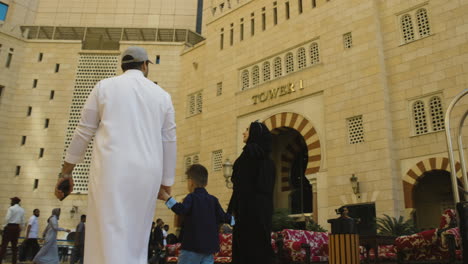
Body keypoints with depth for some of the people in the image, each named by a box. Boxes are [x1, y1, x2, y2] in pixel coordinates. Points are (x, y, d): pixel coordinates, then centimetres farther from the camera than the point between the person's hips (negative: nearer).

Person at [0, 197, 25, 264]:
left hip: (9, 227, -6)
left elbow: (7, 218, -14)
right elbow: (22, 221, 12)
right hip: (17, 228, 6)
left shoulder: (11, 208, -7)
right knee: (14, 246, 9)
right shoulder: (22, 210, 11)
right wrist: (20, 229, 19)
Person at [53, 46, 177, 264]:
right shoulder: (162, 95, 14)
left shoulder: (105, 86, 10)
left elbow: (83, 132, 9)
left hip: (111, 168, -2)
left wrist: (66, 172, 15)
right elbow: (169, 142, 12)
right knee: (136, 242, 11)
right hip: (147, 173, 2)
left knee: (108, 239, -3)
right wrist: (166, 183, 17)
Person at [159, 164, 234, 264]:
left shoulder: (191, 197, -4)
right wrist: (233, 219, 28)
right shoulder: (213, 199, 10)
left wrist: (167, 198, -21)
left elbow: (181, 210, -22)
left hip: (193, 245, -5)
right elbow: (223, 217, 11)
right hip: (210, 245, 5)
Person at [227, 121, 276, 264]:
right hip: (264, 206, 9)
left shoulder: (250, 151, -8)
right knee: (262, 244, 9)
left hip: (249, 206, -9)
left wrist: (233, 208, -15)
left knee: (247, 246, -8)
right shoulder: (266, 156, 18)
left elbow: (243, 182, -15)